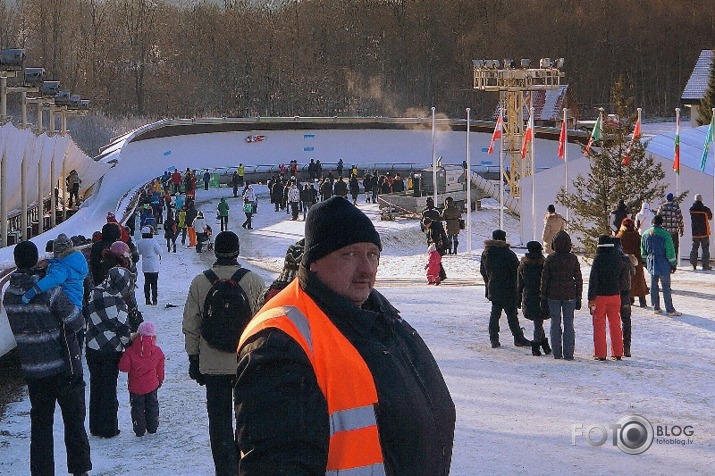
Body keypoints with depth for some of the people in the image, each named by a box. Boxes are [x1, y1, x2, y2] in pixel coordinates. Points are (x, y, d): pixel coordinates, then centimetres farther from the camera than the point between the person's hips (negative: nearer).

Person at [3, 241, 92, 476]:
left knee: (40, 422, 13)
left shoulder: (9, 295, -2)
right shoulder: (49, 291, -20)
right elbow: (77, 322, -15)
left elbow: (18, 328, 7)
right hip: (64, 367, -5)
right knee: (73, 420, 8)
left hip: (32, 370, 5)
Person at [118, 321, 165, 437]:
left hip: (135, 386, -2)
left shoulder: (130, 351, -18)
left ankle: (139, 430, 8)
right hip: (152, 385, 2)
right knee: (152, 405, 18)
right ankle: (152, 428, 24)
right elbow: (160, 370, 4)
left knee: (137, 407, 9)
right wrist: (160, 380, 21)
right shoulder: (157, 351, -8)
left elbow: (123, 367, -16)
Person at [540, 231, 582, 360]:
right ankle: (568, 353, 2)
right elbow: (578, 279, -1)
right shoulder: (573, 259, -5)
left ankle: (557, 353, 9)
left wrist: (543, 297, 5)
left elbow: (544, 279, -2)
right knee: (568, 323, 5)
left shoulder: (550, 258, -5)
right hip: (569, 295, 0)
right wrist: (578, 297, 6)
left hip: (553, 295, 0)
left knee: (555, 323, 9)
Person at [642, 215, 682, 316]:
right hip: (663, 265, -6)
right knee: (666, 287, -2)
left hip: (651, 265, 6)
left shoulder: (645, 234, 4)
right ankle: (670, 310, -1)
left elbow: (643, 251, 14)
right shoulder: (665, 235, -15)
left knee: (654, 286, 14)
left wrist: (645, 261, 25)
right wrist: (673, 264, -2)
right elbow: (670, 251, -12)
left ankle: (656, 308, 18)